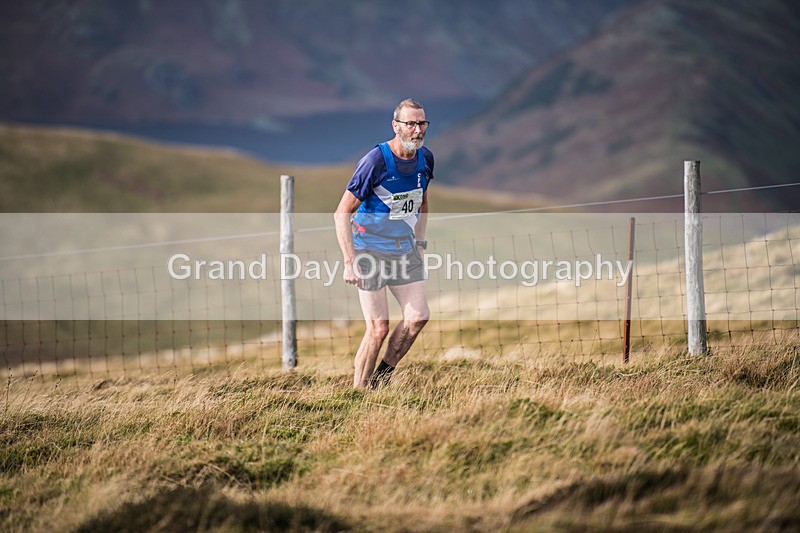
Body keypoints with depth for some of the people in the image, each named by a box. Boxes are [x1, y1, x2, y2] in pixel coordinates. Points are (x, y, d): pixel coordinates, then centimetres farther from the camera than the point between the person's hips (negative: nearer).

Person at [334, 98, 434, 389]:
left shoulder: (425, 158, 0)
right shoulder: (376, 160, -19)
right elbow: (342, 213, -18)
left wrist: (419, 242, 13)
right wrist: (350, 262, -23)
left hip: (405, 251, 6)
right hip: (370, 252, -6)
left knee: (418, 316, -6)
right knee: (378, 328, -11)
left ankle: (383, 374, 13)